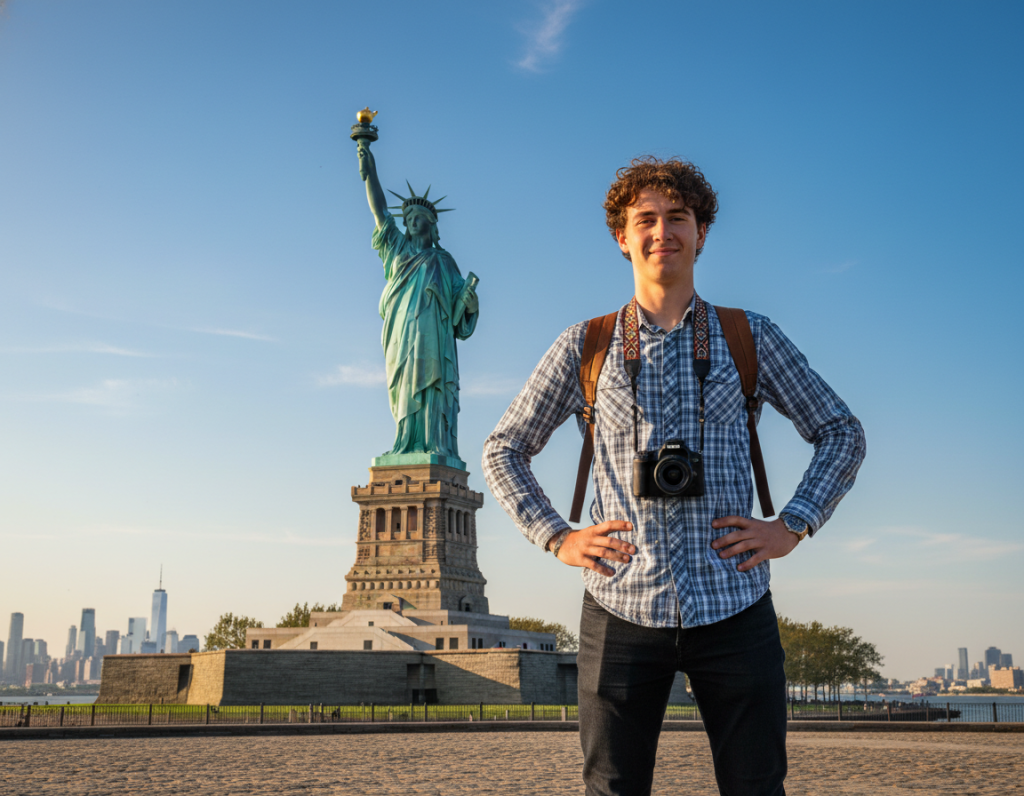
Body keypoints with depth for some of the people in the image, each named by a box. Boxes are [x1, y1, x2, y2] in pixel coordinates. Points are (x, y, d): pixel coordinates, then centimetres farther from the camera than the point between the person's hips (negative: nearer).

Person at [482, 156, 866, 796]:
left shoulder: (752, 338, 8)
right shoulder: (584, 347, 7)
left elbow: (842, 434, 15)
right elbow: (503, 451, 14)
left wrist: (792, 526, 2)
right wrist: (555, 537, 2)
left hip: (735, 608, 1)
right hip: (621, 611, 0)